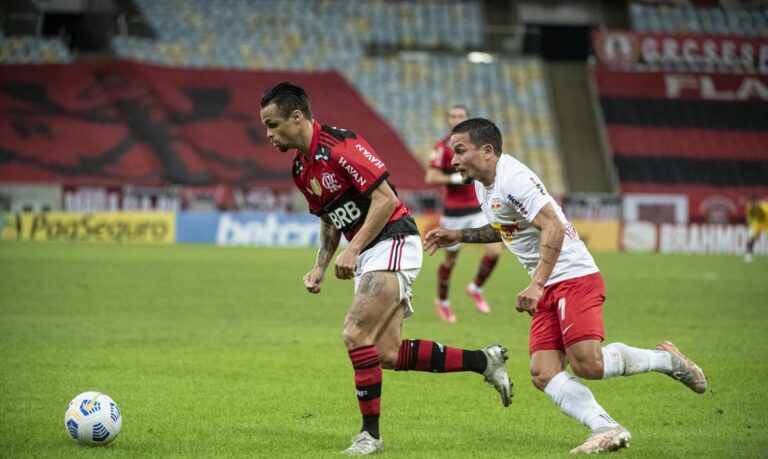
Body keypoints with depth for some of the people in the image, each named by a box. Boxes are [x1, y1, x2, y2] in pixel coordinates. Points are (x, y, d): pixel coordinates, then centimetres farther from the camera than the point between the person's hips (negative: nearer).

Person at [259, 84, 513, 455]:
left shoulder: (340, 146, -18)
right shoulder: (300, 169, 11)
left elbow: (386, 199, -20)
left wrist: (352, 251, -22)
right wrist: (319, 268, 8)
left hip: (392, 243, -10)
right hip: (367, 257, 10)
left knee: (355, 335, -18)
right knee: (389, 354, 5)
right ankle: (485, 361, 18)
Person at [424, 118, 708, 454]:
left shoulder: (513, 179, -16)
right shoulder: (483, 184, 15)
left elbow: (554, 228, -24)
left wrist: (536, 286, -30)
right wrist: (459, 236, 22)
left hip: (574, 277, -10)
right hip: (548, 290, 10)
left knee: (588, 365, -21)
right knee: (543, 374, -8)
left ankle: (665, 359, 2)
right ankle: (607, 429, -14)